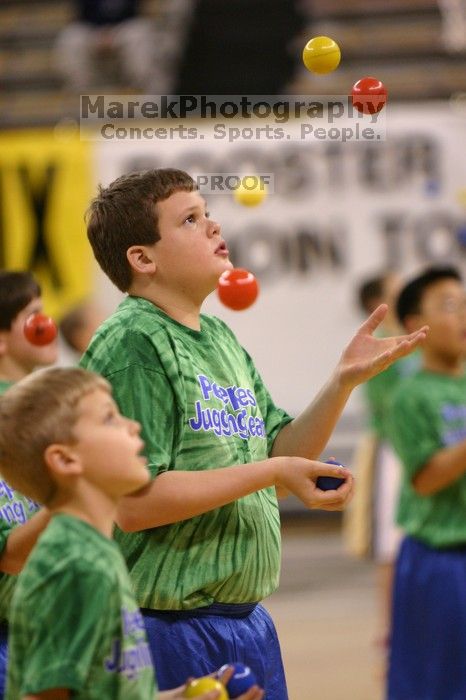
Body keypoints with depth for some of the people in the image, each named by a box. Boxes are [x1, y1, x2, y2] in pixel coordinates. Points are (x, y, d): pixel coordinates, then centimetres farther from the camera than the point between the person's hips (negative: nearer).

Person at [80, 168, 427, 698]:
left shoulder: (219, 337, 12)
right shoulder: (131, 346, -14)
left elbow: (281, 453, 14)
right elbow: (132, 503, -22)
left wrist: (345, 380, 1)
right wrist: (272, 474, -20)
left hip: (247, 622, 8)